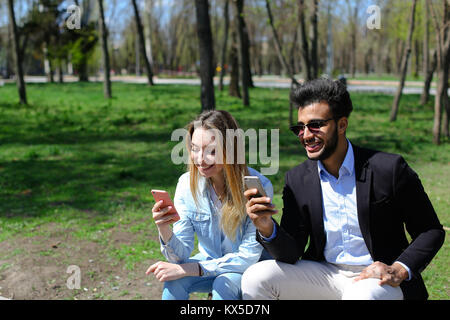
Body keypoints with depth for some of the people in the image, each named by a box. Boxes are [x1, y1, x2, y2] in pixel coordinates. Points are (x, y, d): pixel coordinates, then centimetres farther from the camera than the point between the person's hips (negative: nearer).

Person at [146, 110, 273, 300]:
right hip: (210, 262, 3)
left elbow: (248, 256, -22)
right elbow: (181, 254, -13)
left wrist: (187, 269, -28)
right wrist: (165, 231, -36)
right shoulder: (187, 184, -13)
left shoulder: (259, 187, -24)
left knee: (224, 285, -33)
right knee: (173, 281, -25)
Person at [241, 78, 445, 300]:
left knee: (362, 295, -37)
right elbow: (291, 254, -3)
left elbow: (431, 231, -4)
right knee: (255, 278, -14)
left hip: (377, 277, -4)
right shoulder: (297, 179, -1)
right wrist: (267, 228, -23)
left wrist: (400, 270, -19)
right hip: (324, 273, 4)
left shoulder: (389, 168, -12)